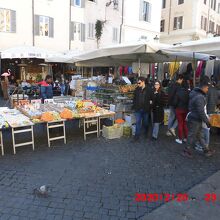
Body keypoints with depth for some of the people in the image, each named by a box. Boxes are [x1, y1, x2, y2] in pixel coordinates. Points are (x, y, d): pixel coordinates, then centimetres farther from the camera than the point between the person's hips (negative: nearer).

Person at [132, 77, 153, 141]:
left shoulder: (148, 89, -8)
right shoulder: (137, 89, 1)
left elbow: (152, 98, 2)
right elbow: (134, 98, 9)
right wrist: (134, 106, 6)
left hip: (146, 109, -1)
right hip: (138, 109, 2)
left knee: (146, 122, 14)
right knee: (138, 122, 0)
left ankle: (146, 133, 41)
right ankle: (137, 135, 7)